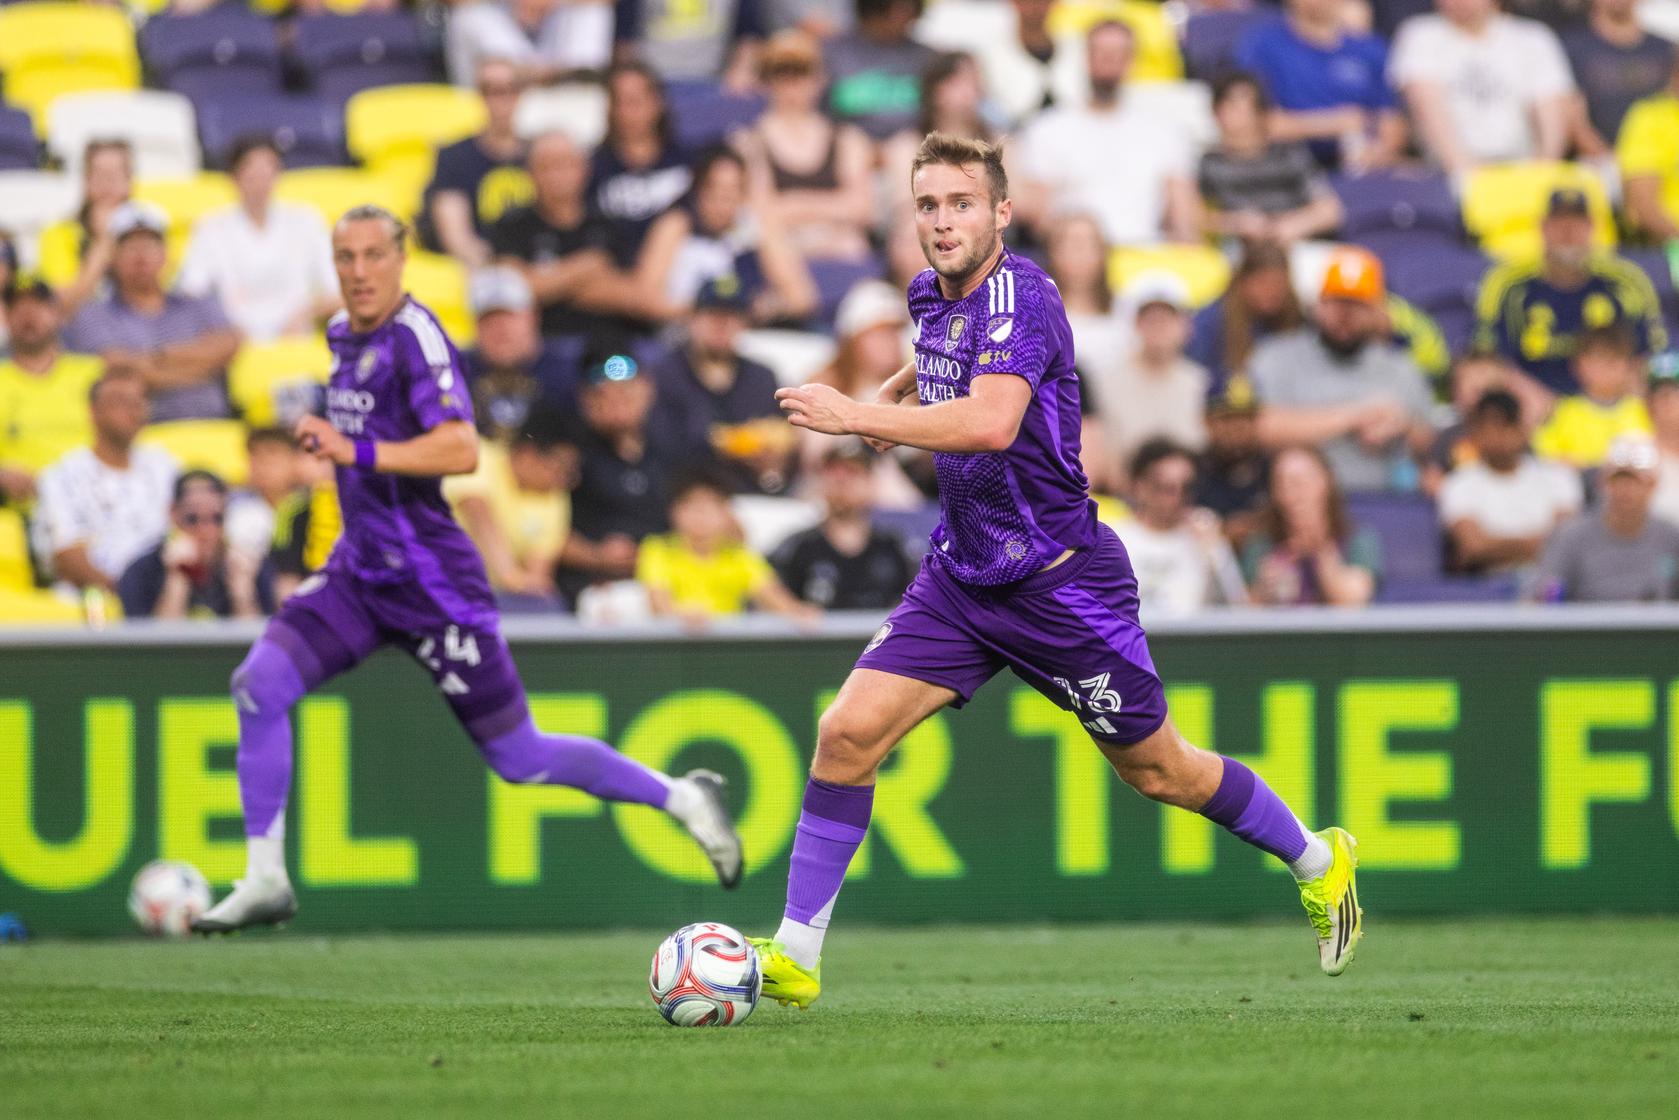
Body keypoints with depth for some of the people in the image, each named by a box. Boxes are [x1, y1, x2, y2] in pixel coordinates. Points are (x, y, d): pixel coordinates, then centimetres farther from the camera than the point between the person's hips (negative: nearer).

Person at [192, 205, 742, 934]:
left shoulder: (414, 336, -17)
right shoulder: (342, 334, 9)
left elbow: (461, 450, -29)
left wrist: (358, 451, -32)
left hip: (431, 585, -8)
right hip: (360, 570, 8)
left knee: (519, 759, 1)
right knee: (258, 687, -12)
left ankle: (682, 799, 21)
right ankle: (264, 880, -5)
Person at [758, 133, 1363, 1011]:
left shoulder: (1020, 296, -21)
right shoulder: (932, 296, 4)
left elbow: (991, 421, -40)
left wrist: (859, 417, -38)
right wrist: (898, 392, 18)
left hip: (1059, 581, -7)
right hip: (960, 575, 7)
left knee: (1158, 772, 8)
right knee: (848, 733, -10)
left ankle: (1317, 862, 33)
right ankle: (794, 954, -5)